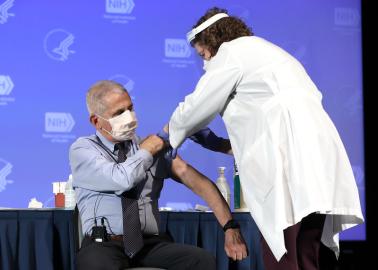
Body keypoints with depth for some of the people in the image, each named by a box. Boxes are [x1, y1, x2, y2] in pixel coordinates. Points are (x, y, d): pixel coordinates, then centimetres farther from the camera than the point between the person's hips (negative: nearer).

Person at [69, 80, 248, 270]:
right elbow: (122, 180, -15)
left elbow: (196, 181, 2)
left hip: (151, 245, 4)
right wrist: (147, 150, 2)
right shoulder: (82, 149, 4)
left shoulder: (155, 147, 13)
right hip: (104, 245, -3)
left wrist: (229, 226, -10)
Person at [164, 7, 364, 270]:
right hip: (317, 159, 9)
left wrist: (171, 129, 25)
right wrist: (232, 144, 32)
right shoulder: (263, 50, 31)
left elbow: (196, 109, 4)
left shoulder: (231, 52, 4)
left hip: (290, 161, -9)